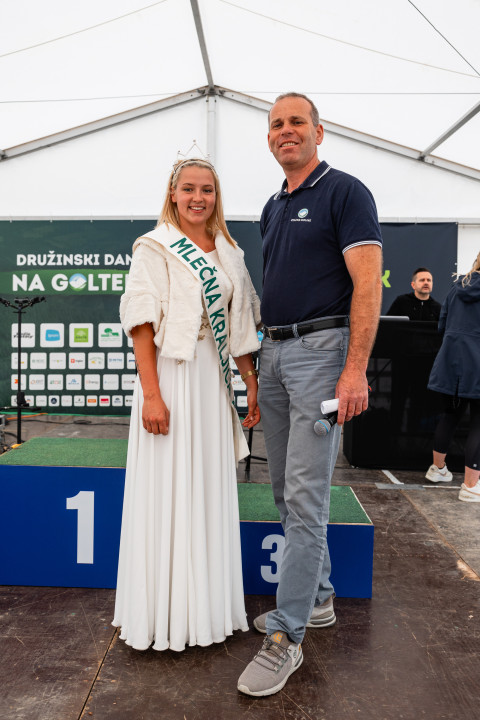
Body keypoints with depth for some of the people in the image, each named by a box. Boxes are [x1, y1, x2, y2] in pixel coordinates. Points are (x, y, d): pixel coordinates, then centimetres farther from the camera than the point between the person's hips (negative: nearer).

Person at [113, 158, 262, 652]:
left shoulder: (228, 253, 14)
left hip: (213, 379, 6)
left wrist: (253, 383, 10)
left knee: (210, 488, 12)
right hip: (170, 375, -6)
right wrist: (151, 393, -18)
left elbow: (240, 325, 15)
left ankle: (205, 607, 30)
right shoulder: (155, 248, -3)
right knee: (167, 487, 1)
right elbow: (142, 323, -11)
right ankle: (165, 616, 18)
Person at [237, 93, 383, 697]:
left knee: (305, 494, -7)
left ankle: (285, 637, 4)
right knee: (285, 489, 13)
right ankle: (317, 598, 31)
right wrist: (262, 353, 16)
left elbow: (367, 284, -13)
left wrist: (355, 370, -21)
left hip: (321, 349, -8)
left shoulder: (345, 192, -4)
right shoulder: (273, 207, 20)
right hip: (273, 352, 8)